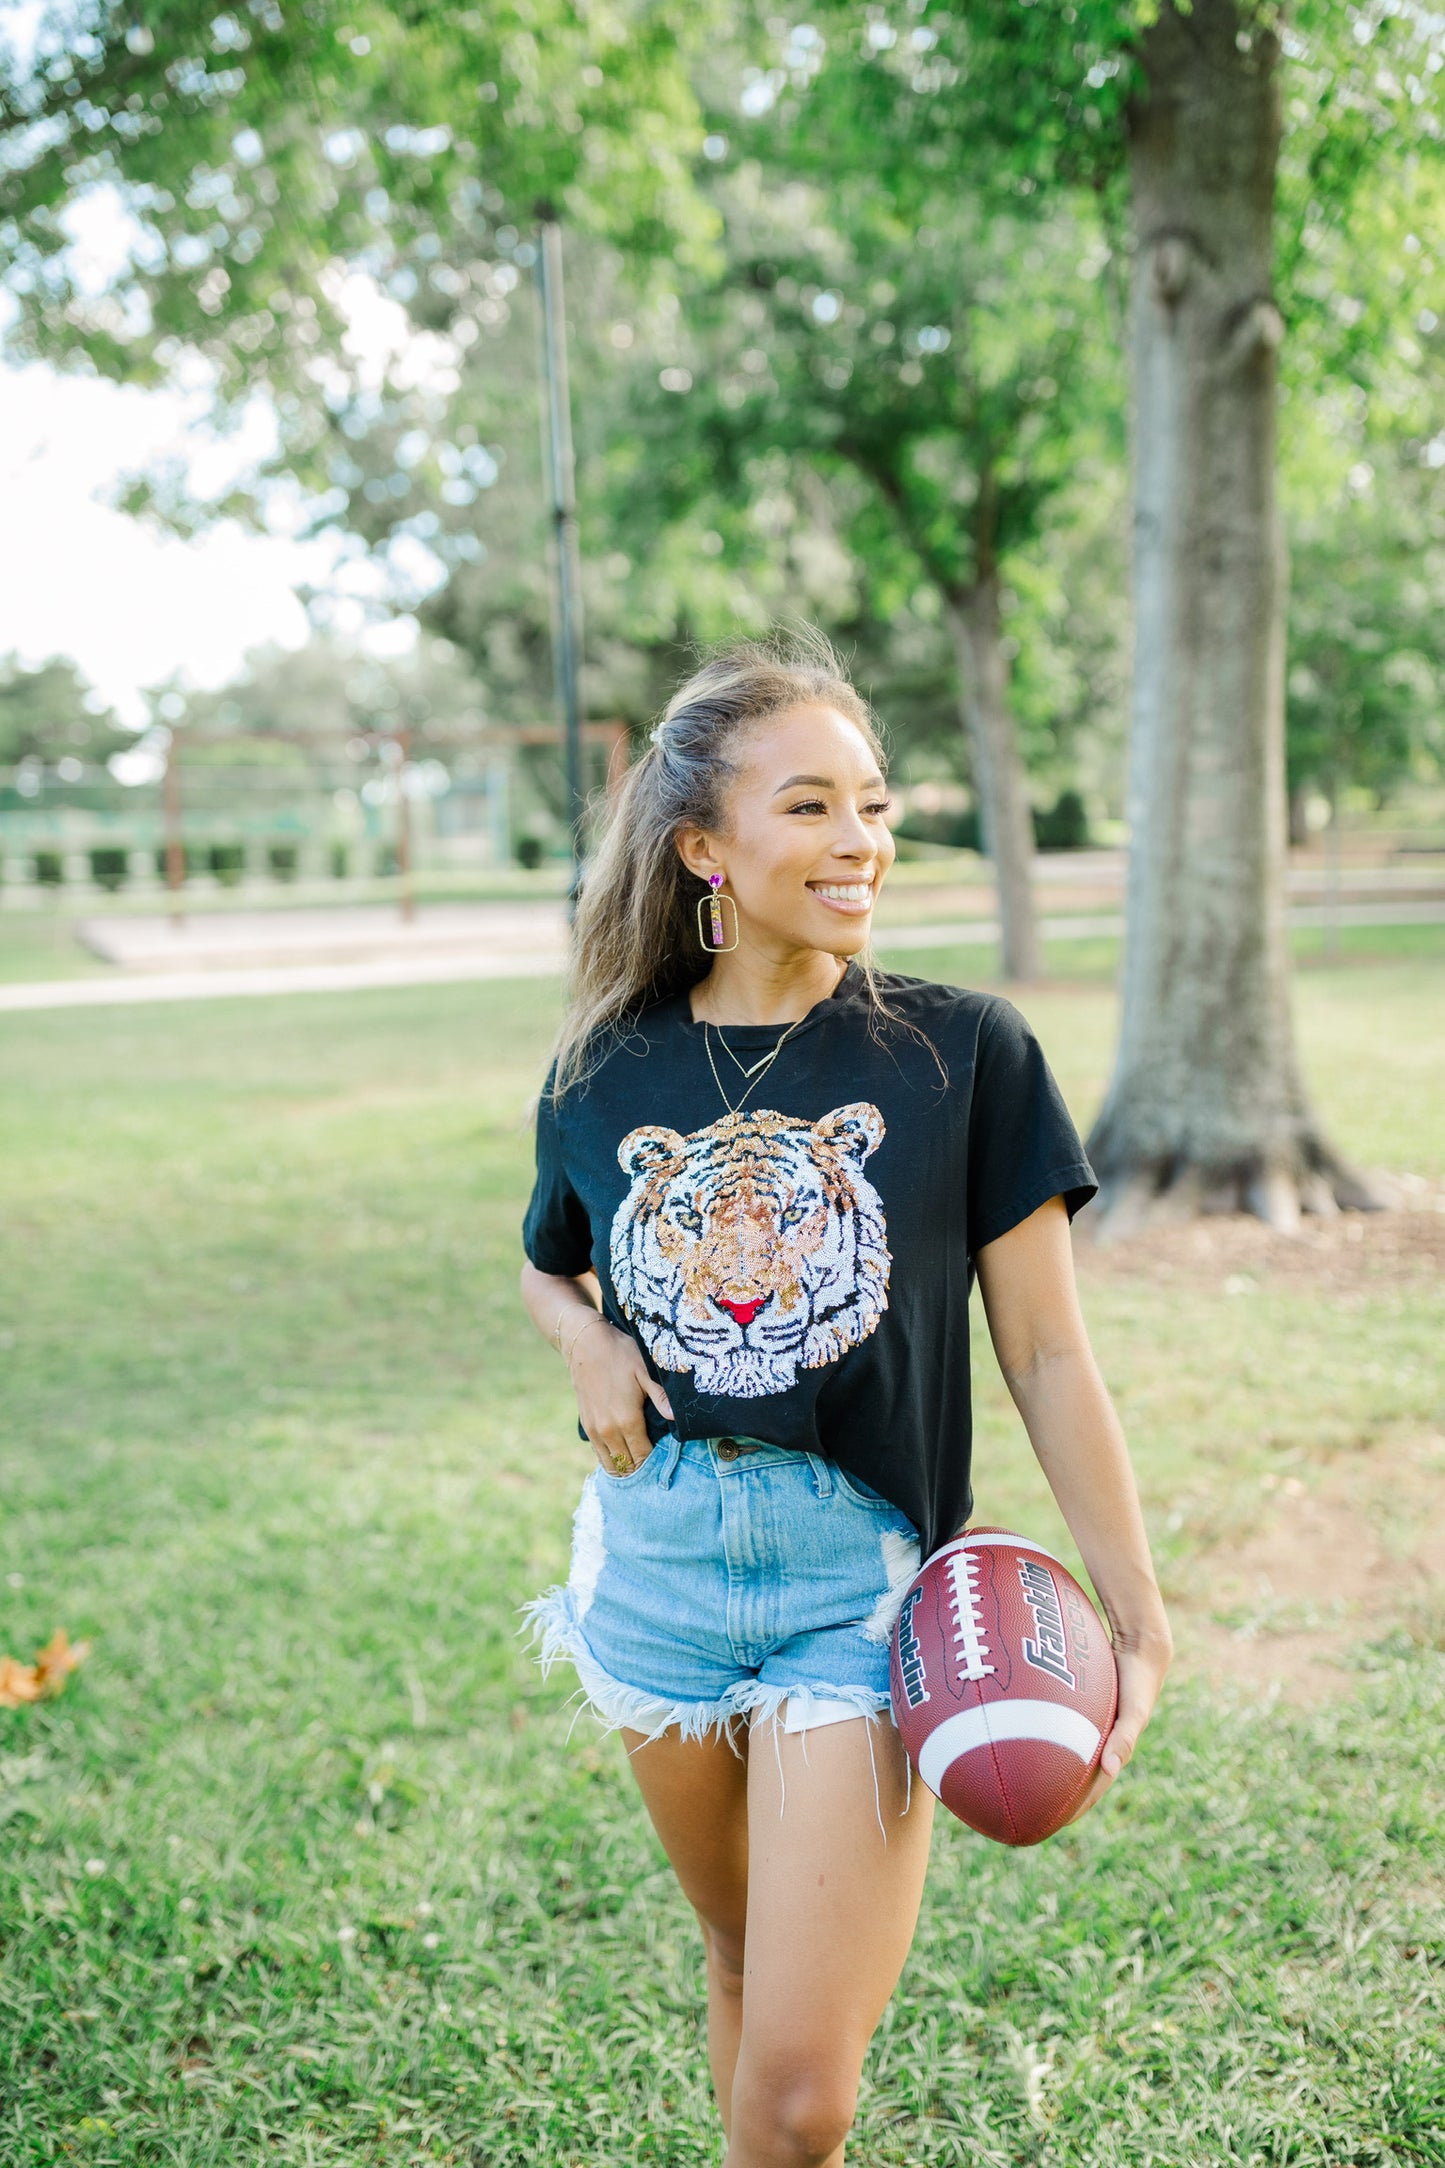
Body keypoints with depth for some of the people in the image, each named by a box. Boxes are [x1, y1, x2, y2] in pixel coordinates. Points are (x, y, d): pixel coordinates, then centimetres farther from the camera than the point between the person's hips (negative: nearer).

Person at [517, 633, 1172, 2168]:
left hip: (866, 1574, -3)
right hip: (660, 1562, 3)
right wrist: (589, 1345, -5)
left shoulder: (964, 1051, -9)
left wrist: (1135, 1616, -7)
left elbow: (1045, 1353, -5)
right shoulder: (607, 1071, -1)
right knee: (744, 1965, 21)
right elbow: (548, 1267, 17)